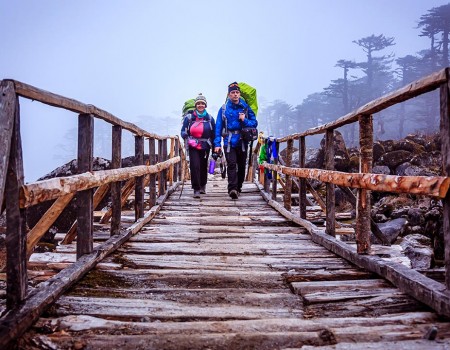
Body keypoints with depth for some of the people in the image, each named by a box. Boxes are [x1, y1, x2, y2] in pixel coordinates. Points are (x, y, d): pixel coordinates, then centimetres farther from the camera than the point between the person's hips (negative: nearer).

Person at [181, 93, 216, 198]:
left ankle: (202, 186, 32)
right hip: (193, 147, -2)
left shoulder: (210, 119, 7)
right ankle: (196, 189, -10)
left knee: (203, 166, 11)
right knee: (194, 166, -14)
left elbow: (213, 134, 10)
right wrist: (186, 136, -18)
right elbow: (183, 131, 5)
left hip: (205, 147, 2)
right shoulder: (189, 117, 2)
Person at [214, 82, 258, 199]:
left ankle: (238, 187, 22)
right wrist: (217, 143, -5)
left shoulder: (246, 107, 7)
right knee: (231, 165, -15)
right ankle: (232, 189, -23)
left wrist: (244, 120, -12)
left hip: (242, 142, 2)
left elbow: (254, 123, 8)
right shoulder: (224, 109, 4)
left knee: (241, 166, 9)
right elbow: (218, 127, 2)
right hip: (229, 141, -2)